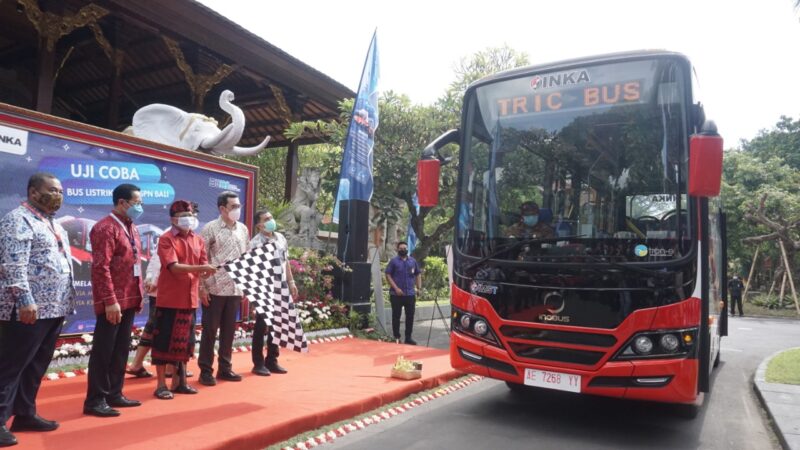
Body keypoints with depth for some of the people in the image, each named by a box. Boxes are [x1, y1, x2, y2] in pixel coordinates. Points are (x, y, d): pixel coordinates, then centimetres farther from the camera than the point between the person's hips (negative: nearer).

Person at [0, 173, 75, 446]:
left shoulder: (52, 224, 19)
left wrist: (66, 301, 18)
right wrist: (24, 300, -24)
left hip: (53, 308, 9)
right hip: (29, 309, -9)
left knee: (37, 365, 14)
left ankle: (25, 414, 23)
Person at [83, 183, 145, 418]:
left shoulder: (131, 228, 15)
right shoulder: (106, 228, -13)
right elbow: (101, 268, -19)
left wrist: (139, 295, 15)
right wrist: (110, 301, -22)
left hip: (130, 300, 9)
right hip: (113, 302, -9)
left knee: (121, 350, 14)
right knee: (103, 351, 1)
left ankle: (114, 394, 24)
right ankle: (95, 400, 11)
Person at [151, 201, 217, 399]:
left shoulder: (198, 240, 10)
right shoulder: (166, 239, -7)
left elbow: (203, 268, 8)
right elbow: (174, 267, -19)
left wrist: (208, 272, -15)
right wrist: (200, 268, -28)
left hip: (189, 299, 6)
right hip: (169, 299, -6)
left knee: (184, 342, 12)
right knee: (164, 341, 1)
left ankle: (179, 382, 23)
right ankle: (161, 385, 11)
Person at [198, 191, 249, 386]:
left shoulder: (243, 229, 10)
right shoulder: (210, 228, -6)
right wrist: (201, 287, -11)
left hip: (235, 289, 5)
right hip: (214, 289, -5)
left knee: (229, 330, 12)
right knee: (210, 330, 4)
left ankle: (225, 368, 24)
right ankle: (206, 371, 15)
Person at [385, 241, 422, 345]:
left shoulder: (413, 261, 11)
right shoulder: (393, 261, 0)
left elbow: (418, 274, 15)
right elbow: (388, 275, -4)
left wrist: (419, 288, 3)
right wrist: (396, 288, -13)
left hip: (410, 294, 3)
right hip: (397, 294, -3)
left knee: (410, 316, 6)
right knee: (396, 316, 3)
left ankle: (408, 337, 16)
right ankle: (396, 338, 11)